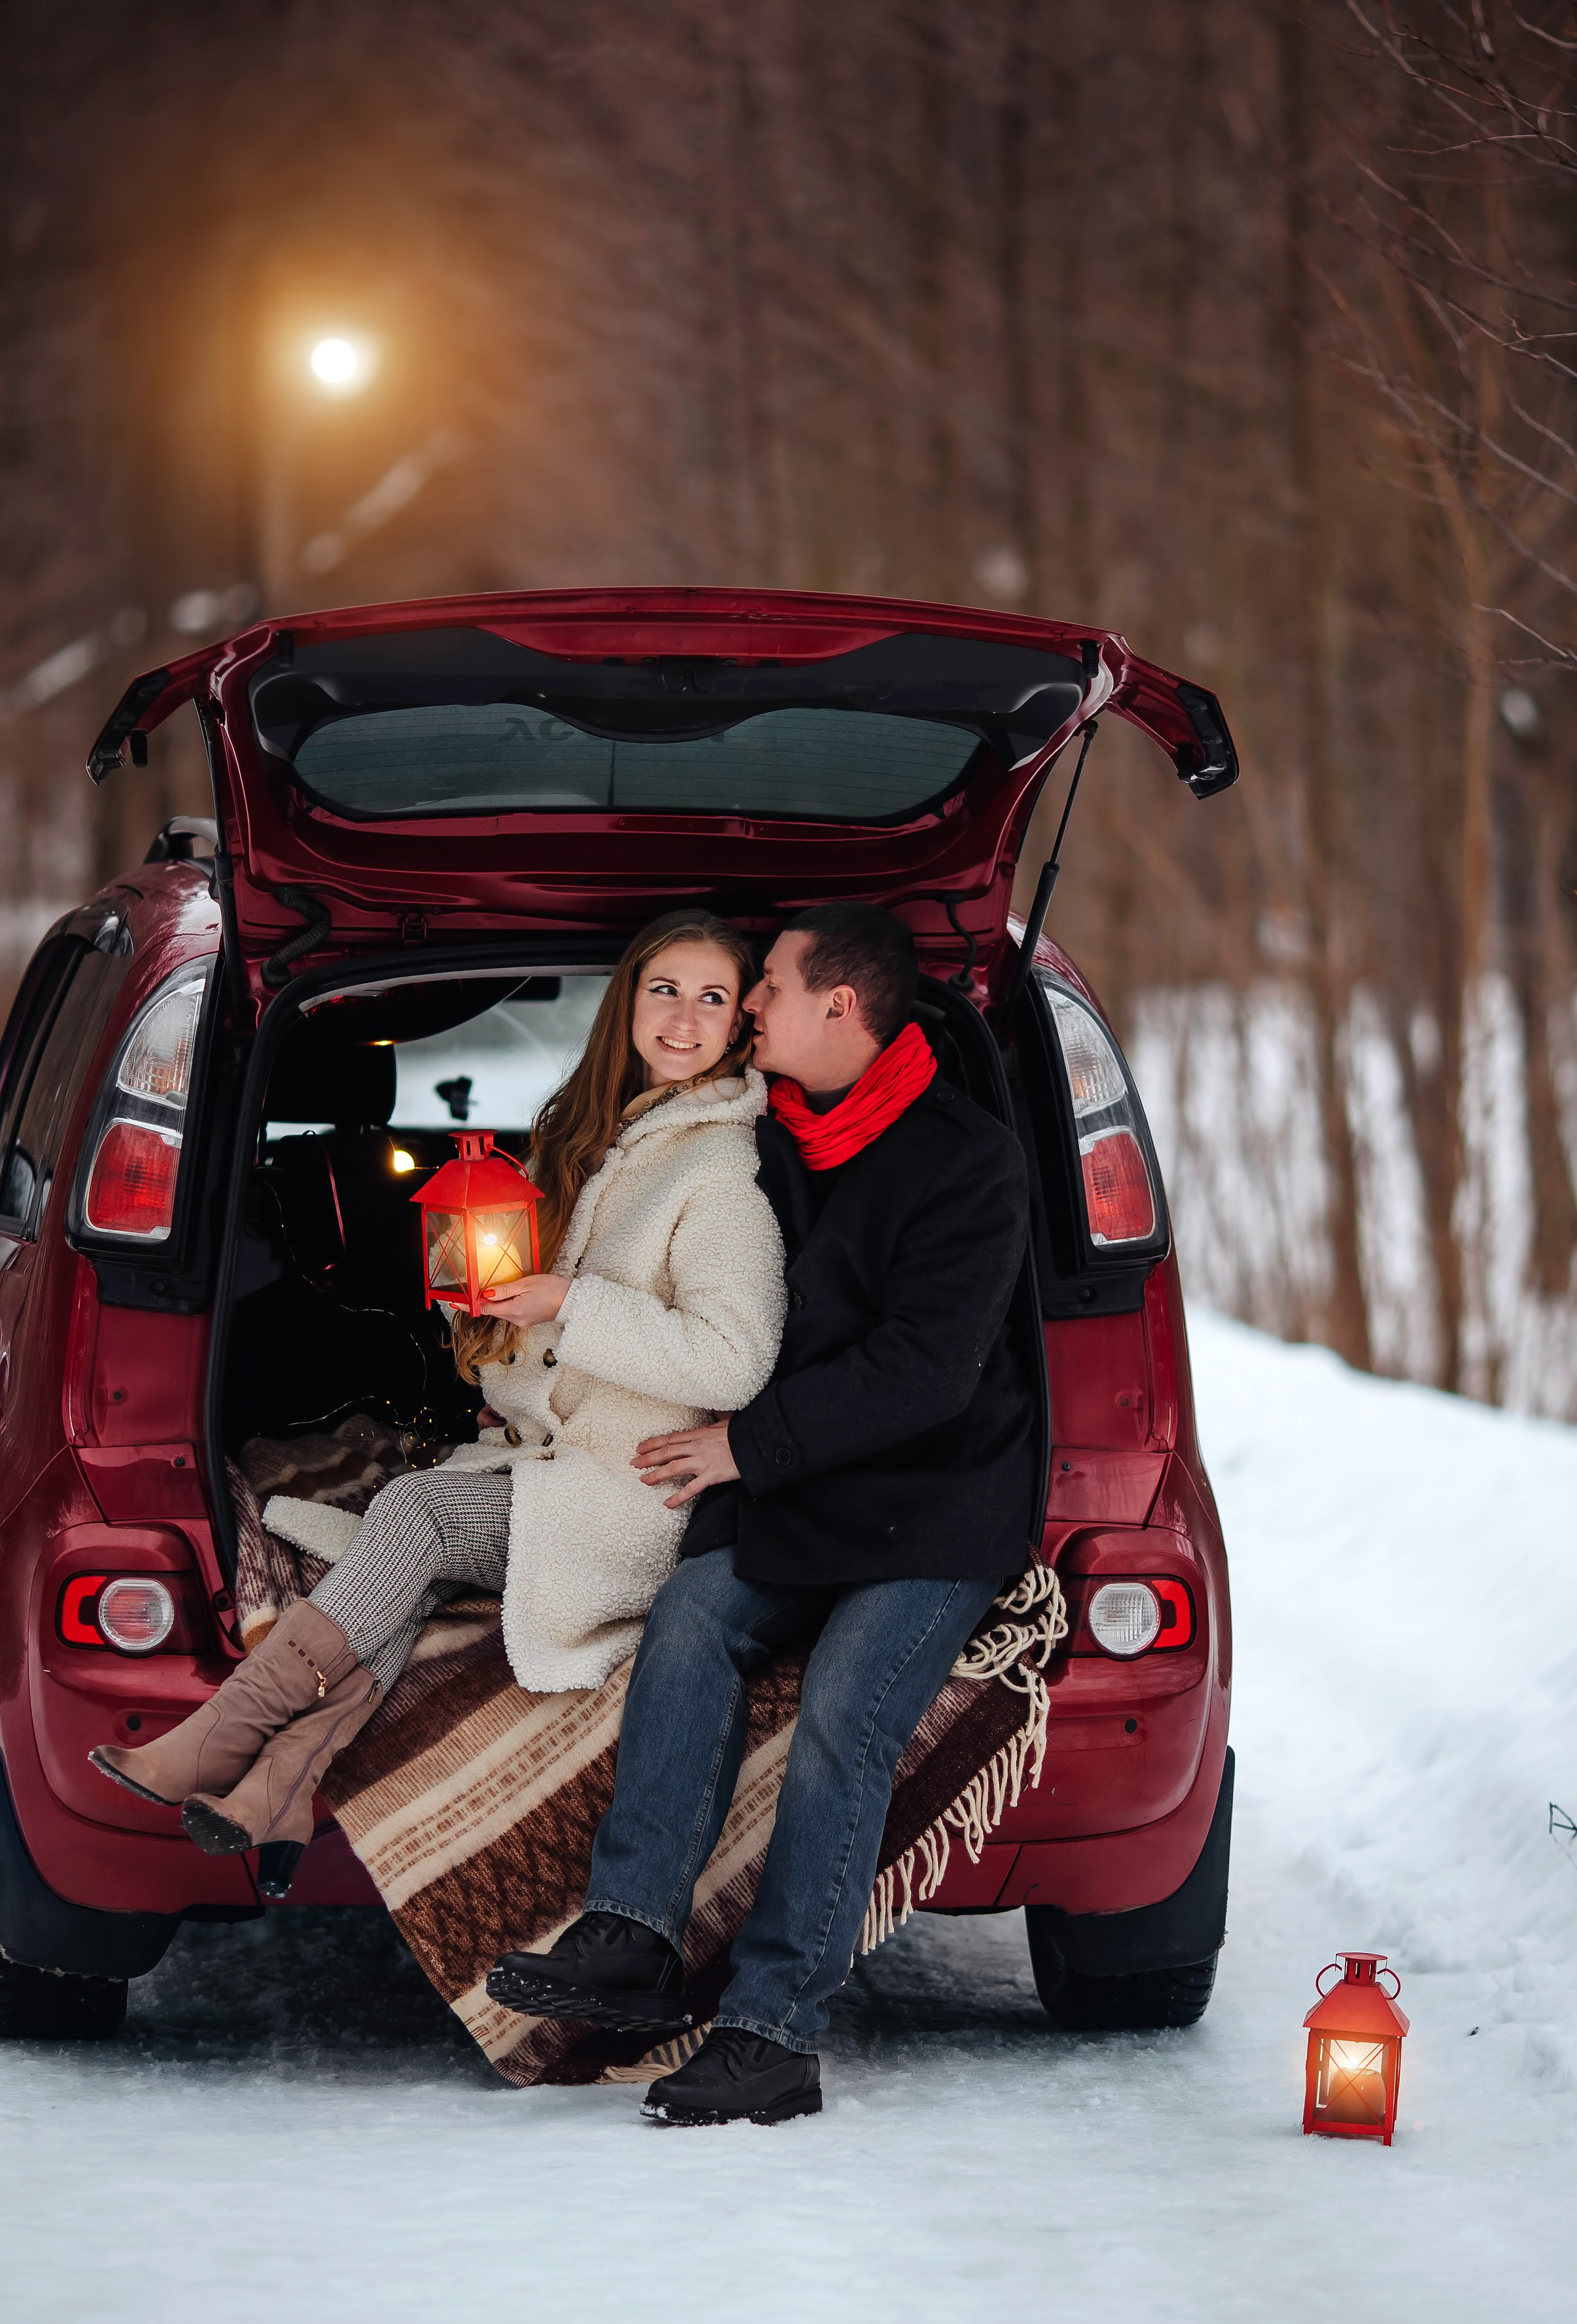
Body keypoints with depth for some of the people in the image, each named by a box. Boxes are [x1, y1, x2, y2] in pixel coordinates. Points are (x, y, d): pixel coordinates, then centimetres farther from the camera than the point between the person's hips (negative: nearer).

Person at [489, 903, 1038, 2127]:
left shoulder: (966, 1162, -12)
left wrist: (752, 1442, -17)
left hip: (940, 1513, -6)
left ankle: (773, 2030, -26)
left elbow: (925, 1370, -19)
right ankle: (633, 1936, -29)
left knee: (843, 1718, -23)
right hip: (794, 1498, 6)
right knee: (694, 1618, -22)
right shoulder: (771, 1140, 10)